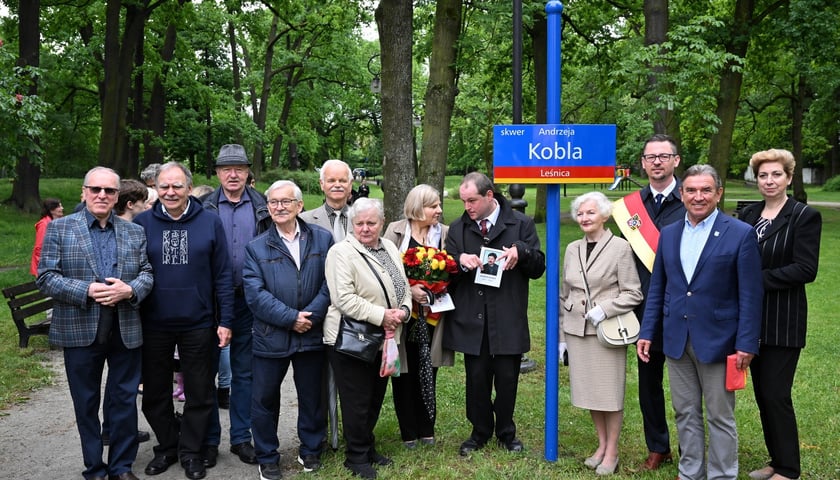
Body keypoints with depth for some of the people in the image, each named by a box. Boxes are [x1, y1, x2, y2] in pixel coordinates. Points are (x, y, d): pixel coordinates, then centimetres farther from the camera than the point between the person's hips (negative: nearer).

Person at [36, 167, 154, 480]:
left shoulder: (135, 232, 8)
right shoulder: (59, 228, 0)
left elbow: (148, 274, 5)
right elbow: (46, 277, -6)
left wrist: (129, 290, -17)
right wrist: (87, 290, -19)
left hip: (126, 331, 2)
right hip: (80, 331, -2)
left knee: (125, 400, 9)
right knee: (86, 404, 10)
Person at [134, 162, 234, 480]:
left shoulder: (210, 223, -2)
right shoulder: (142, 223, -1)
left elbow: (223, 275, -1)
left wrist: (225, 320, -4)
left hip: (199, 324, -1)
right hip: (153, 325, 1)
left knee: (199, 394, 9)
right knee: (155, 393, 14)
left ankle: (191, 452, 27)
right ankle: (166, 447, 33)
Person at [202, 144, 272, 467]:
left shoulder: (262, 208, 3)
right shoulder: (204, 208, 1)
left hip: (249, 299, 1)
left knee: (244, 371, 10)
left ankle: (241, 437, 21)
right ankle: (209, 439, 20)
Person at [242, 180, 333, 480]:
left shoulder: (322, 239, 2)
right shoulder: (256, 247, 1)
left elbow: (330, 283, -2)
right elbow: (255, 293, -9)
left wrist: (311, 315, -14)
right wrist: (290, 318, -16)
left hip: (312, 334, 1)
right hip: (270, 336, 0)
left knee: (312, 396, 14)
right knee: (265, 399, 9)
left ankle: (311, 450, 33)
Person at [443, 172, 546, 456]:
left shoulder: (521, 224, 1)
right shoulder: (458, 228, 8)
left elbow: (538, 269, 0)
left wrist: (521, 252, -19)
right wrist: (460, 261, -15)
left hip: (508, 321, -1)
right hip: (472, 320, 2)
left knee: (507, 379, 8)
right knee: (476, 379, 9)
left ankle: (506, 432, 29)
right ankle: (480, 431, 29)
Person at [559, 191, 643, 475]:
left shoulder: (620, 247, -7)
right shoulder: (573, 249, 9)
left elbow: (633, 294, -6)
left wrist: (604, 309, -20)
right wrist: (561, 336, 12)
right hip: (576, 331, 5)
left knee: (610, 393, 3)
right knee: (589, 391, 12)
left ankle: (612, 452, 18)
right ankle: (601, 445, 28)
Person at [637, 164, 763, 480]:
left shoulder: (740, 234, -6)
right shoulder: (668, 234, 8)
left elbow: (750, 295, -8)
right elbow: (657, 289, 11)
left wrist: (746, 344, -12)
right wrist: (647, 332, 6)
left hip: (717, 340, -4)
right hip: (676, 339, 4)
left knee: (720, 416, 6)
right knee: (685, 413, 14)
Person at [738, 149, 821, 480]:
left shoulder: (805, 216, -8)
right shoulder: (748, 215, 8)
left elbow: (805, 269, -16)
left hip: (783, 321, -6)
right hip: (752, 318, 6)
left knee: (776, 395, -1)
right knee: (762, 393, 13)